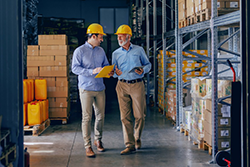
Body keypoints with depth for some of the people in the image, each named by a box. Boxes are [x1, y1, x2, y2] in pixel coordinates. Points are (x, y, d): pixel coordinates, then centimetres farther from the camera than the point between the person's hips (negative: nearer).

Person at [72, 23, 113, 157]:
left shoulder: (101, 51, 12)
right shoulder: (80, 51, -5)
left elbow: (105, 65, 18)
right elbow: (75, 68, -12)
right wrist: (92, 71, -22)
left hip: (100, 88, 5)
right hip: (86, 88, -5)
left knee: (100, 116, 9)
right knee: (87, 117, -5)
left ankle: (98, 140, 28)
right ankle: (87, 146, 2)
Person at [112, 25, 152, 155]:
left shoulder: (139, 50, 6)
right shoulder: (116, 53, 11)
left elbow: (148, 64, 11)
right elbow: (114, 72, 12)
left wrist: (143, 70, -10)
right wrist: (116, 73, -11)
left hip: (137, 85, -1)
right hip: (122, 86, 1)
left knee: (139, 115, 0)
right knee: (125, 116, -2)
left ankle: (137, 138, 26)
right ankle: (129, 145, 2)